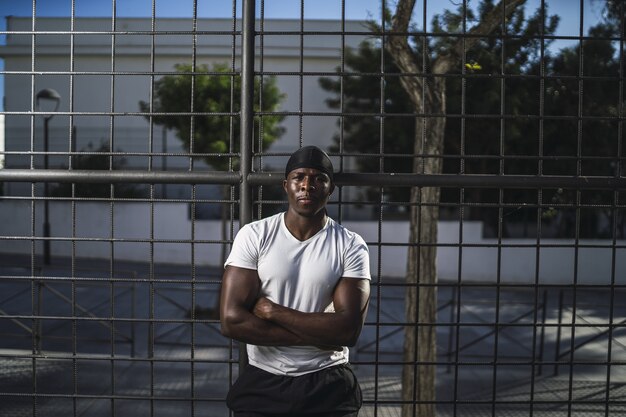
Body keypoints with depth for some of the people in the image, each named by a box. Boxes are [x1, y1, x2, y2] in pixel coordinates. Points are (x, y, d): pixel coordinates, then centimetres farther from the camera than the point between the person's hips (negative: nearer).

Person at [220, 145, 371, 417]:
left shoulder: (350, 246, -6)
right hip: (262, 382, 1)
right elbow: (231, 320, -14)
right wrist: (316, 335, -14)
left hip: (328, 385, 0)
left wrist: (271, 310, -15)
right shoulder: (253, 236, -6)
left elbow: (348, 330, -15)